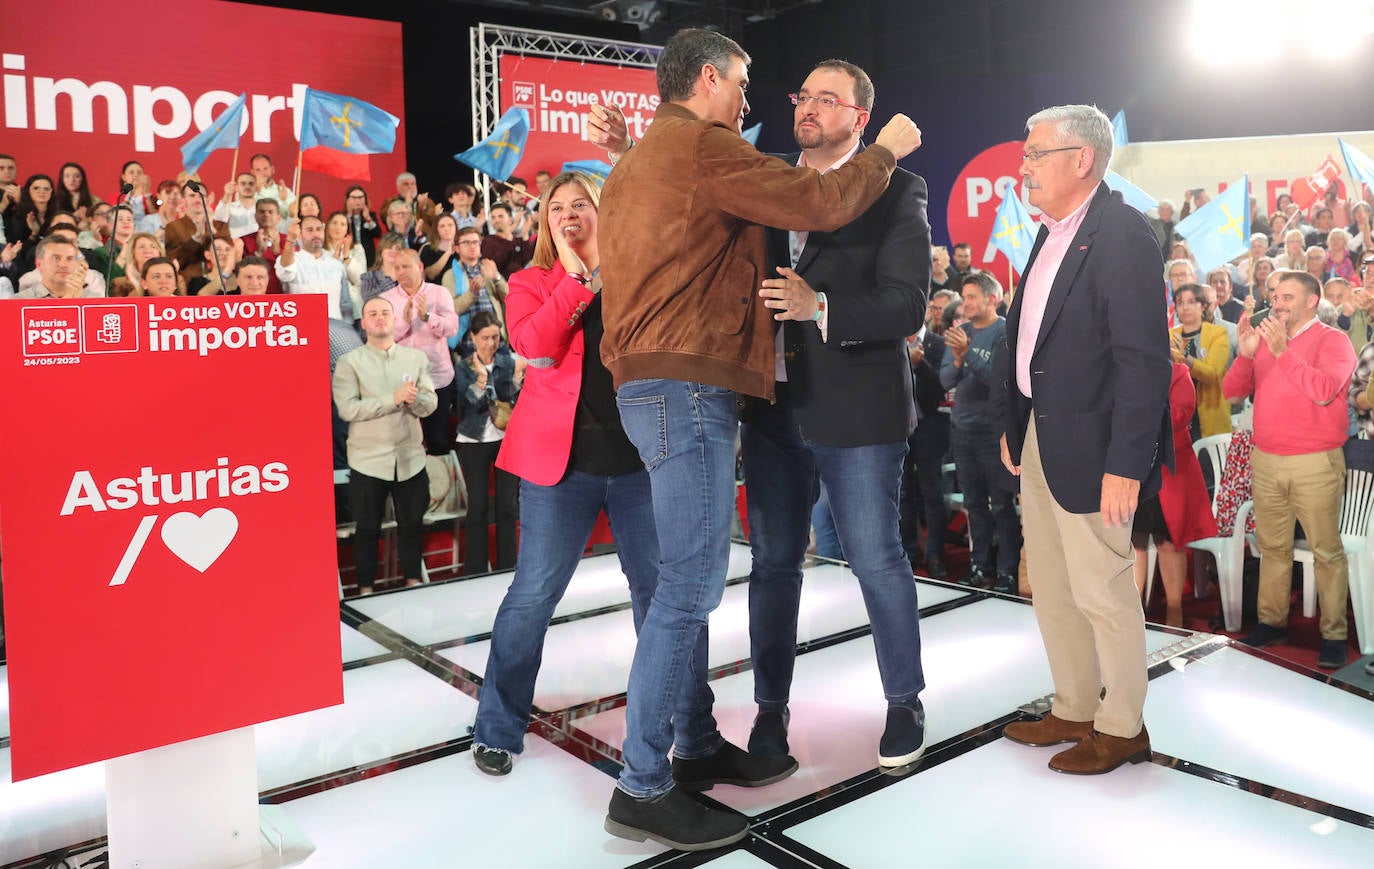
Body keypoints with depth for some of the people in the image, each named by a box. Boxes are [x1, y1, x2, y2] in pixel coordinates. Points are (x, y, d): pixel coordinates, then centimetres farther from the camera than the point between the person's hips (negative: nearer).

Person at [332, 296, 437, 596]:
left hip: (410, 458, 3)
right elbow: (347, 408, -13)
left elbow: (429, 404, 2)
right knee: (368, 528, 7)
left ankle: (413, 582, 26)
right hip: (368, 460, -2)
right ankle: (365, 588, 20)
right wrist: (394, 399, -20)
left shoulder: (416, 357, 9)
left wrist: (414, 399, -21)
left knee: (411, 523, 11)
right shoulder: (349, 362, 0)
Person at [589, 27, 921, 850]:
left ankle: (697, 744, 23)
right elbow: (823, 202, -10)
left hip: (661, 387, 10)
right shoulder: (702, 144, -8)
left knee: (691, 579, 14)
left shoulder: (639, 159, 23)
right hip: (688, 388, -10)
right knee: (689, 584, -9)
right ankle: (642, 789, -2)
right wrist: (885, 150, 8)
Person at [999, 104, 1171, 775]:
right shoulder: (1052, 235, 13)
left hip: (1089, 449, -9)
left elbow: (1144, 360, -20)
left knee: (1102, 593, 4)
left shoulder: (1123, 235, -15)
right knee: (1051, 588, 17)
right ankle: (1074, 711, 32)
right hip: (1040, 440, 9)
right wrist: (1014, 427, 14)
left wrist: (1126, 465, -23)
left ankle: (1121, 728, 22)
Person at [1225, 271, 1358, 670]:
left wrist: (1282, 350, -19)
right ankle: (1271, 621, 18)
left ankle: (1334, 634, 5)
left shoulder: (1332, 340, -4)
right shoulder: (1263, 338, 12)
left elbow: (1323, 391, -20)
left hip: (1315, 462, -5)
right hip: (1264, 460, 5)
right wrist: (1246, 353, -8)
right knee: (1272, 546, 10)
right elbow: (1232, 392, 7)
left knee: (1326, 551, -1)